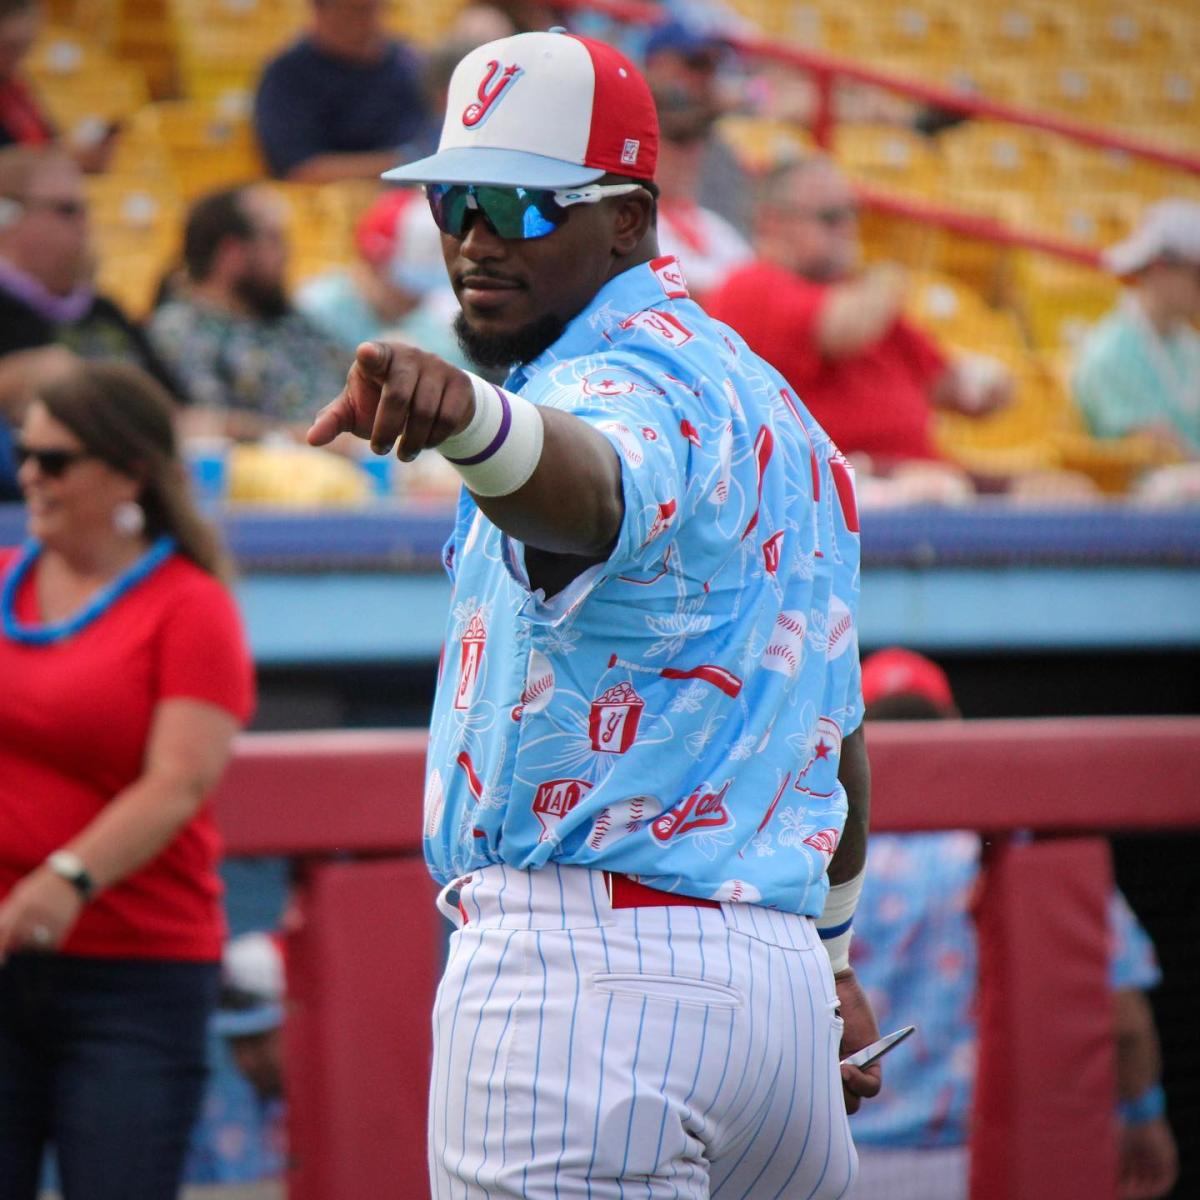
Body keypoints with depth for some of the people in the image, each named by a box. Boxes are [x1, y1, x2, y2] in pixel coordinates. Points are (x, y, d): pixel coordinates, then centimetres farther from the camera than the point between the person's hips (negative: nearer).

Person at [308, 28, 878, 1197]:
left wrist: (469, 419, -58)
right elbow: (832, 724, 30)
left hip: (586, 968, -10)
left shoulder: (625, 377, -9)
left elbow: (593, 484, -36)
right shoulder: (772, 406, 22)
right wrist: (824, 951, 42)